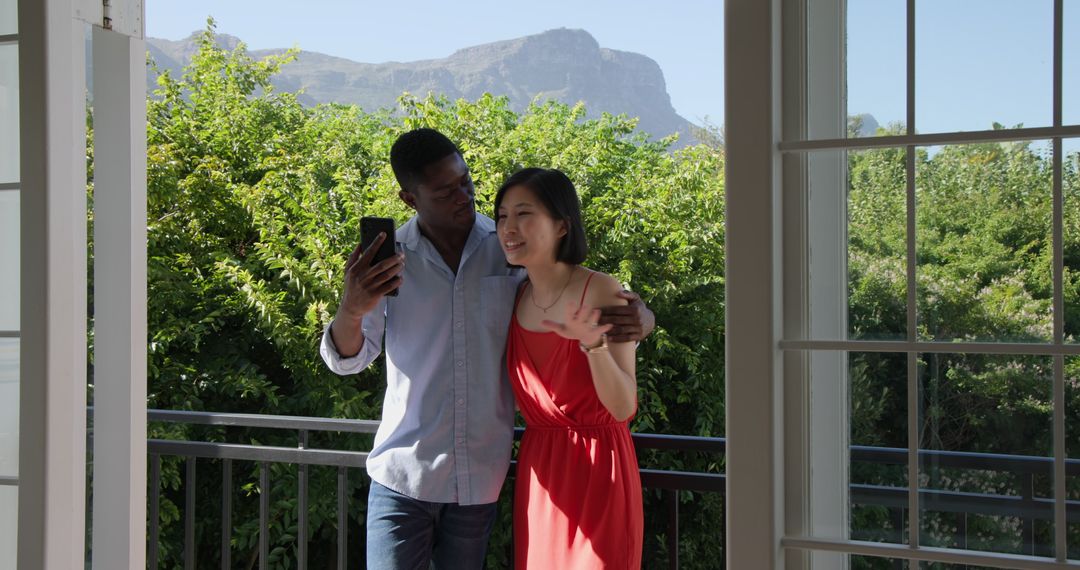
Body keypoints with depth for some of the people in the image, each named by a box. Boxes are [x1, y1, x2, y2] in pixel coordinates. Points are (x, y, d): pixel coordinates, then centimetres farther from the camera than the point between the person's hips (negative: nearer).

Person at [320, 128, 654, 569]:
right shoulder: (389, 257, -5)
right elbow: (347, 360, -5)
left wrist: (637, 317, -18)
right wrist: (351, 309, -29)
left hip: (481, 478, 2)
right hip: (404, 473, -1)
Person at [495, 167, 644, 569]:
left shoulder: (600, 292, -13)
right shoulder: (515, 299, 5)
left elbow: (623, 407, -16)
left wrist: (593, 344, -33)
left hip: (598, 470, -5)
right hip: (539, 471, 5)